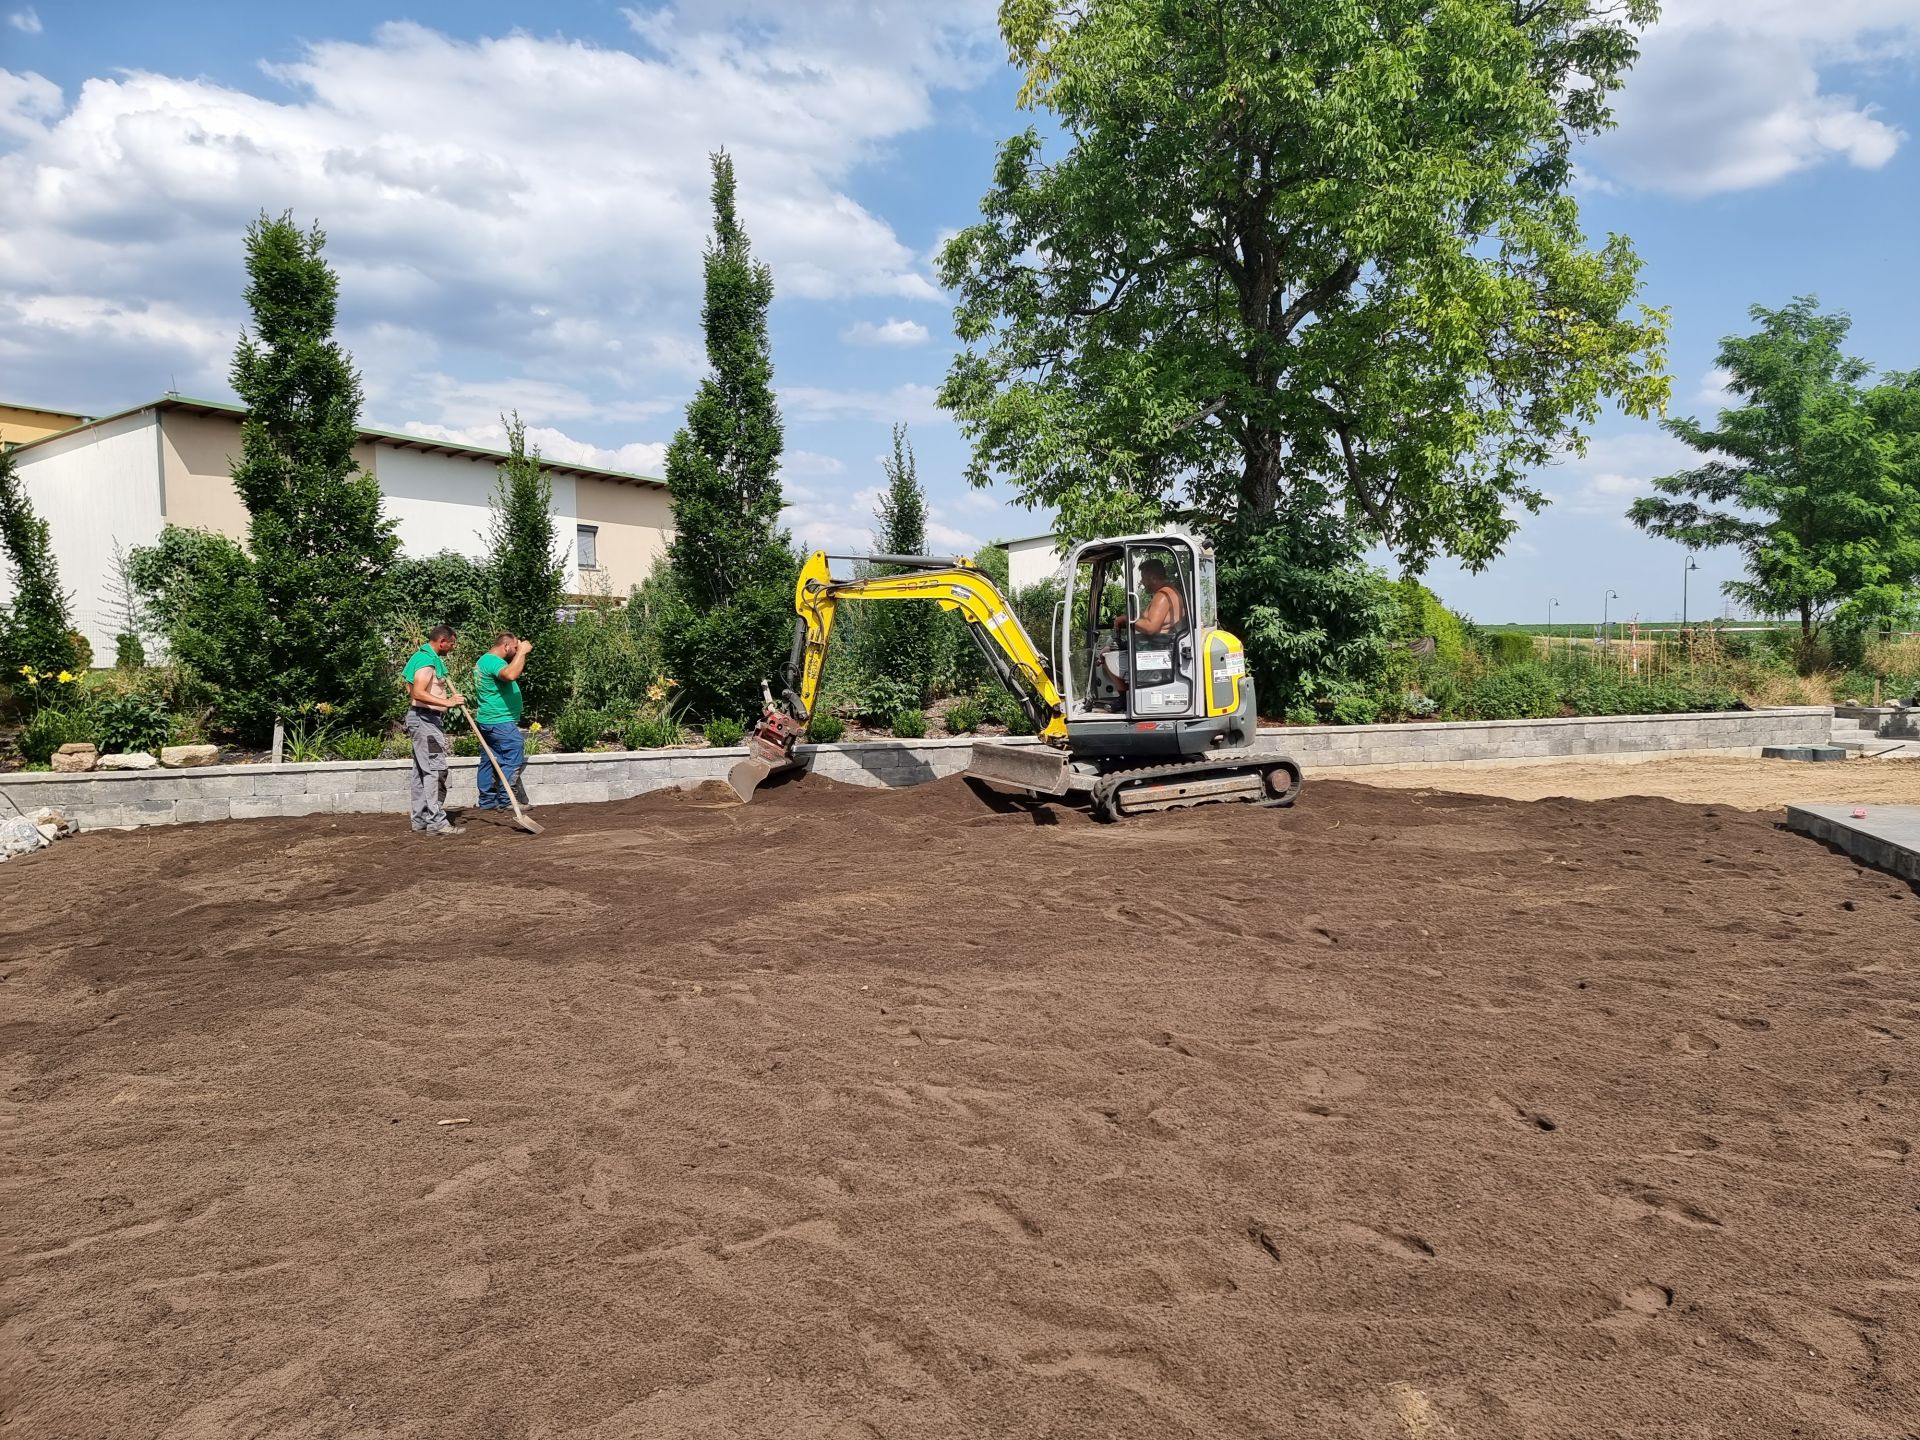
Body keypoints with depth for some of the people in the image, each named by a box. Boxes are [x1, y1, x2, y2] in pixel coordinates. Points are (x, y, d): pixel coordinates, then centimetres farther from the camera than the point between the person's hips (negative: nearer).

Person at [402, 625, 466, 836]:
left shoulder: (431, 658, 18)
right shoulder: (427, 661, -15)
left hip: (427, 720, 11)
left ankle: (421, 819, 16)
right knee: (435, 769, -13)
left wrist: (449, 699, 21)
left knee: (422, 771, 12)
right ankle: (435, 821, -15)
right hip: (425, 719, -11)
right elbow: (418, 693, -26)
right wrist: (447, 702, -30)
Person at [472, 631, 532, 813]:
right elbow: (510, 675, -36)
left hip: (487, 721, 11)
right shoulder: (493, 661, -16)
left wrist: (522, 655, 17)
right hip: (500, 721, -11)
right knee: (514, 759, -8)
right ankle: (506, 800, -8)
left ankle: (487, 800, 17)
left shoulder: (485, 660, 19)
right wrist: (522, 652, -26)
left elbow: (514, 674, 29)